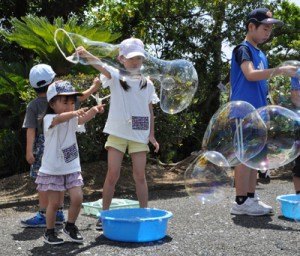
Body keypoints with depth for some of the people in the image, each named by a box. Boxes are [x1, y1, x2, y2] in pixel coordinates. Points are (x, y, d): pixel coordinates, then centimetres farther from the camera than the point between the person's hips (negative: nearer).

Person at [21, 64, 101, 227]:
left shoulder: (33, 105, -8)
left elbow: (31, 129, -14)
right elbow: (80, 98, 17)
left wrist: (29, 150, -12)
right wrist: (93, 87, 32)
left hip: (43, 145, -4)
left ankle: (43, 215, -1)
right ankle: (59, 212, 21)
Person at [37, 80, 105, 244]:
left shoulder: (72, 120, 3)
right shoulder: (49, 119, -14)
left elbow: (82, 119, -18)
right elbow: (60, 118, -37)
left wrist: (94, 111, -38)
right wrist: (74, 113, -56)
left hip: (72, 169, 5)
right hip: (52, 170, -4)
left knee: (77, 198, -2)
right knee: (54, 202, 1)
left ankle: (70, 226, 21)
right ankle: (49, 232, 22)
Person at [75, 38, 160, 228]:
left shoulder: (147, 83, 8)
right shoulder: (116, 76, -1)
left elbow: (150, 110, 13)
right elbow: (100, 65, -22)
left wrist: (152, 134, 8)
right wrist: (86, 54, -41)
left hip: (139, 134, 2)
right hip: (117, 133, -2)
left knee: (140, 175, 4)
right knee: (112, 175, 0)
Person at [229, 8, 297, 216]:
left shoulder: (260, 54, 20)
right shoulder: (243, 49, -6)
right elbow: (251, 74, -23)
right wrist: (280, 70, -26)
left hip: (257, 111, 9)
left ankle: (251, 197, 14)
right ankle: (241, 201, -5)